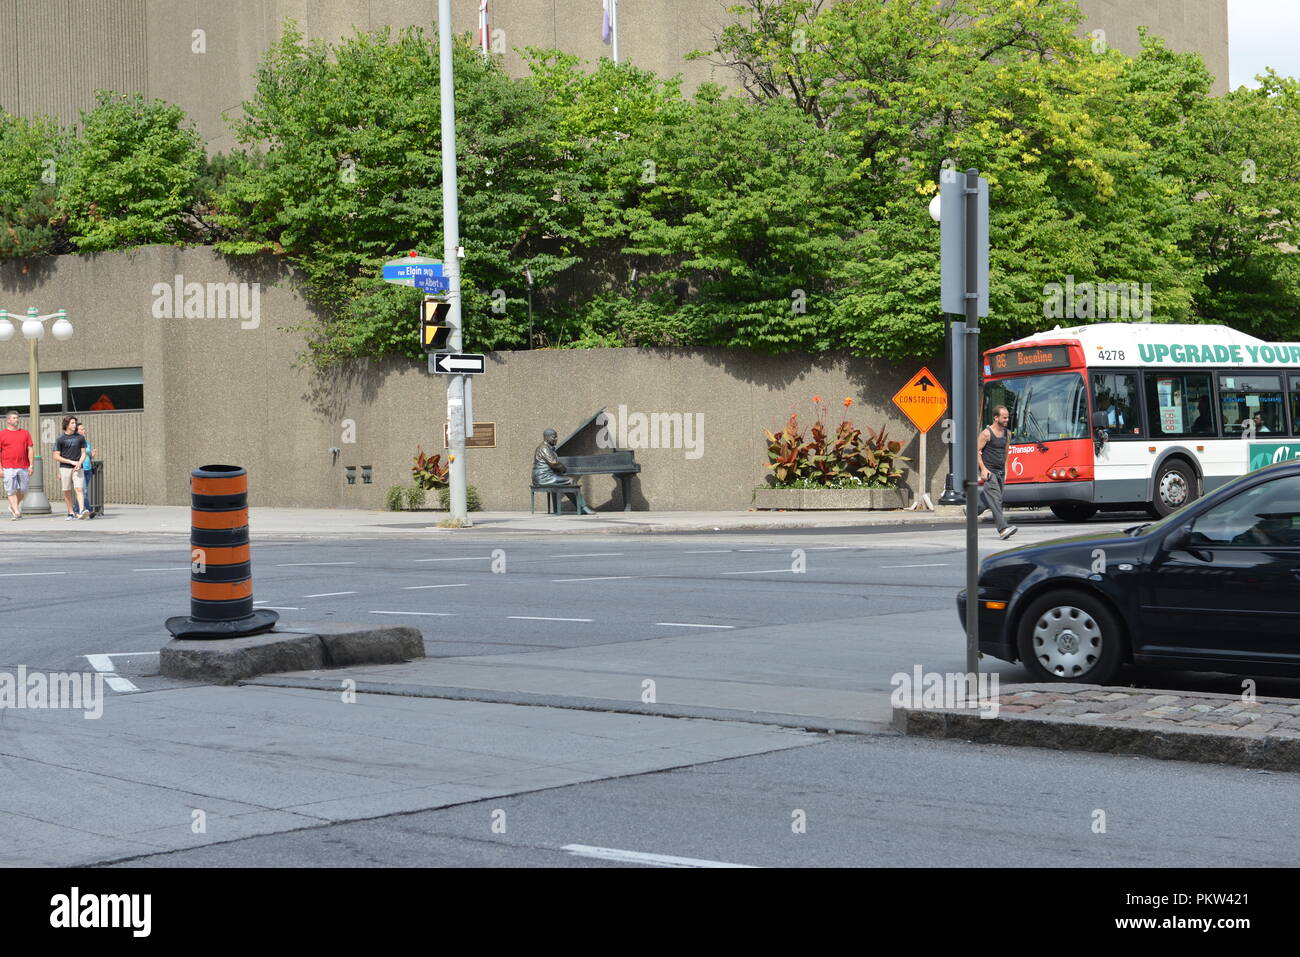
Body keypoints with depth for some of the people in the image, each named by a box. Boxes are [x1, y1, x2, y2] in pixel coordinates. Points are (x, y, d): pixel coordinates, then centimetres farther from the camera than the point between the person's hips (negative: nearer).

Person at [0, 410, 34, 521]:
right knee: (11, 490, -6)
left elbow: (30, 449, 10)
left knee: (22, 490, 6)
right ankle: (16, 512, -4)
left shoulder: (25, 433, 11)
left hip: (23, 467, 3)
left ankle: (13, 507, 27)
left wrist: (31, 465, 2)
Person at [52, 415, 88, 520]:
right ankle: (71, 513, 12)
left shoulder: (80, 438, 9)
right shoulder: (60, 439, 2)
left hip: (78, 468, 1)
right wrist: (72, 462, -9)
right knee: (67, 492, 2)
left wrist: (79, 463, -10)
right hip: (65, 468, -1)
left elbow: (83, 453, 11)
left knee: (79, 489, -15)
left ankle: (81, 511, -26)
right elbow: (56, 457, -1)